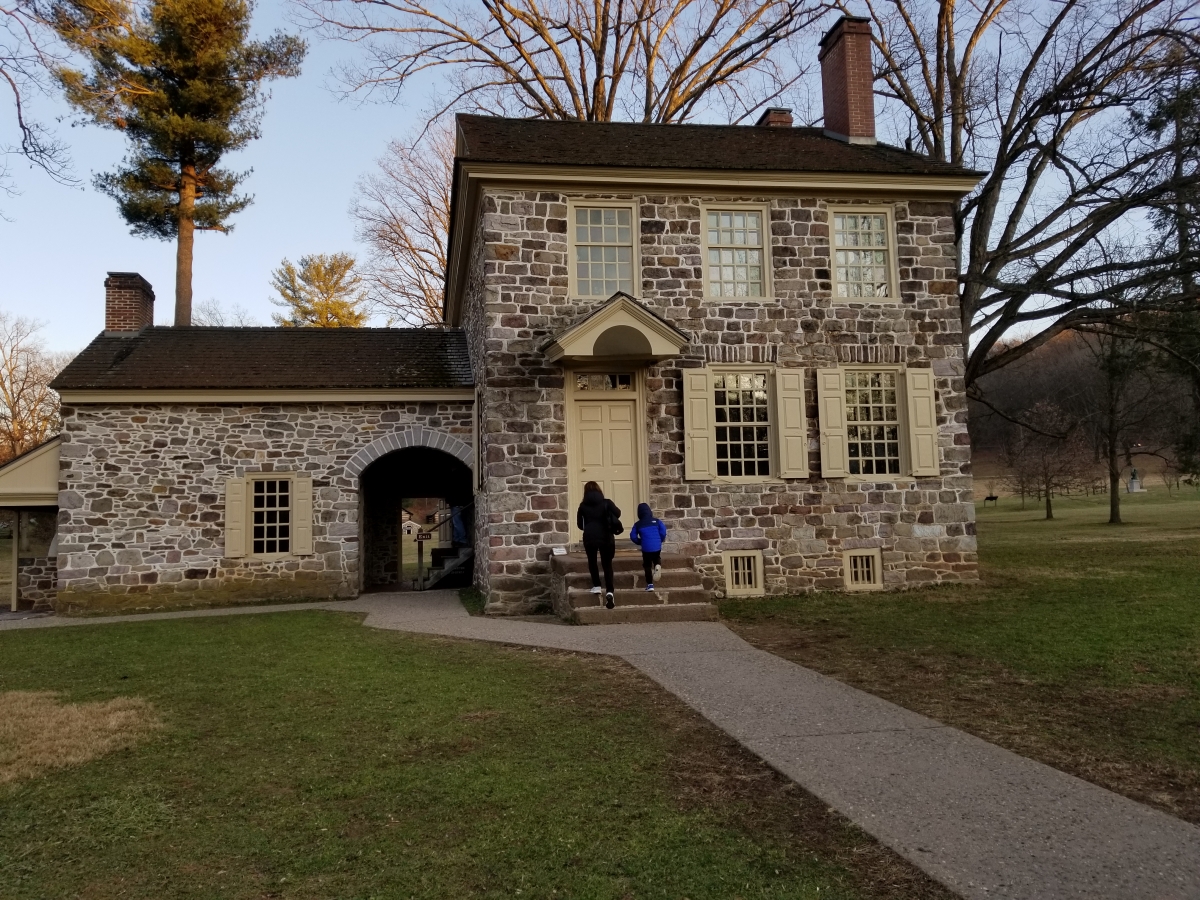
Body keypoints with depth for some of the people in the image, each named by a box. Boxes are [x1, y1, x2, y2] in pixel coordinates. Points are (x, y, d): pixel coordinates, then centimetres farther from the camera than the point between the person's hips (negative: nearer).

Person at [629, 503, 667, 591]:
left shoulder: (638, 524, 4)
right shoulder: (656, 521, 3)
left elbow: (633, 536, 0)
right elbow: (663, 531, -6)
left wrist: (640, 542, 16)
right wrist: (661, 540, 12)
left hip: (646, 548, -1)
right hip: (657, 547, 1)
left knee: (647, 566, 11)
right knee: (656, 559, 26)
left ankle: (650, 584, 7)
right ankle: (658, 565, -9)